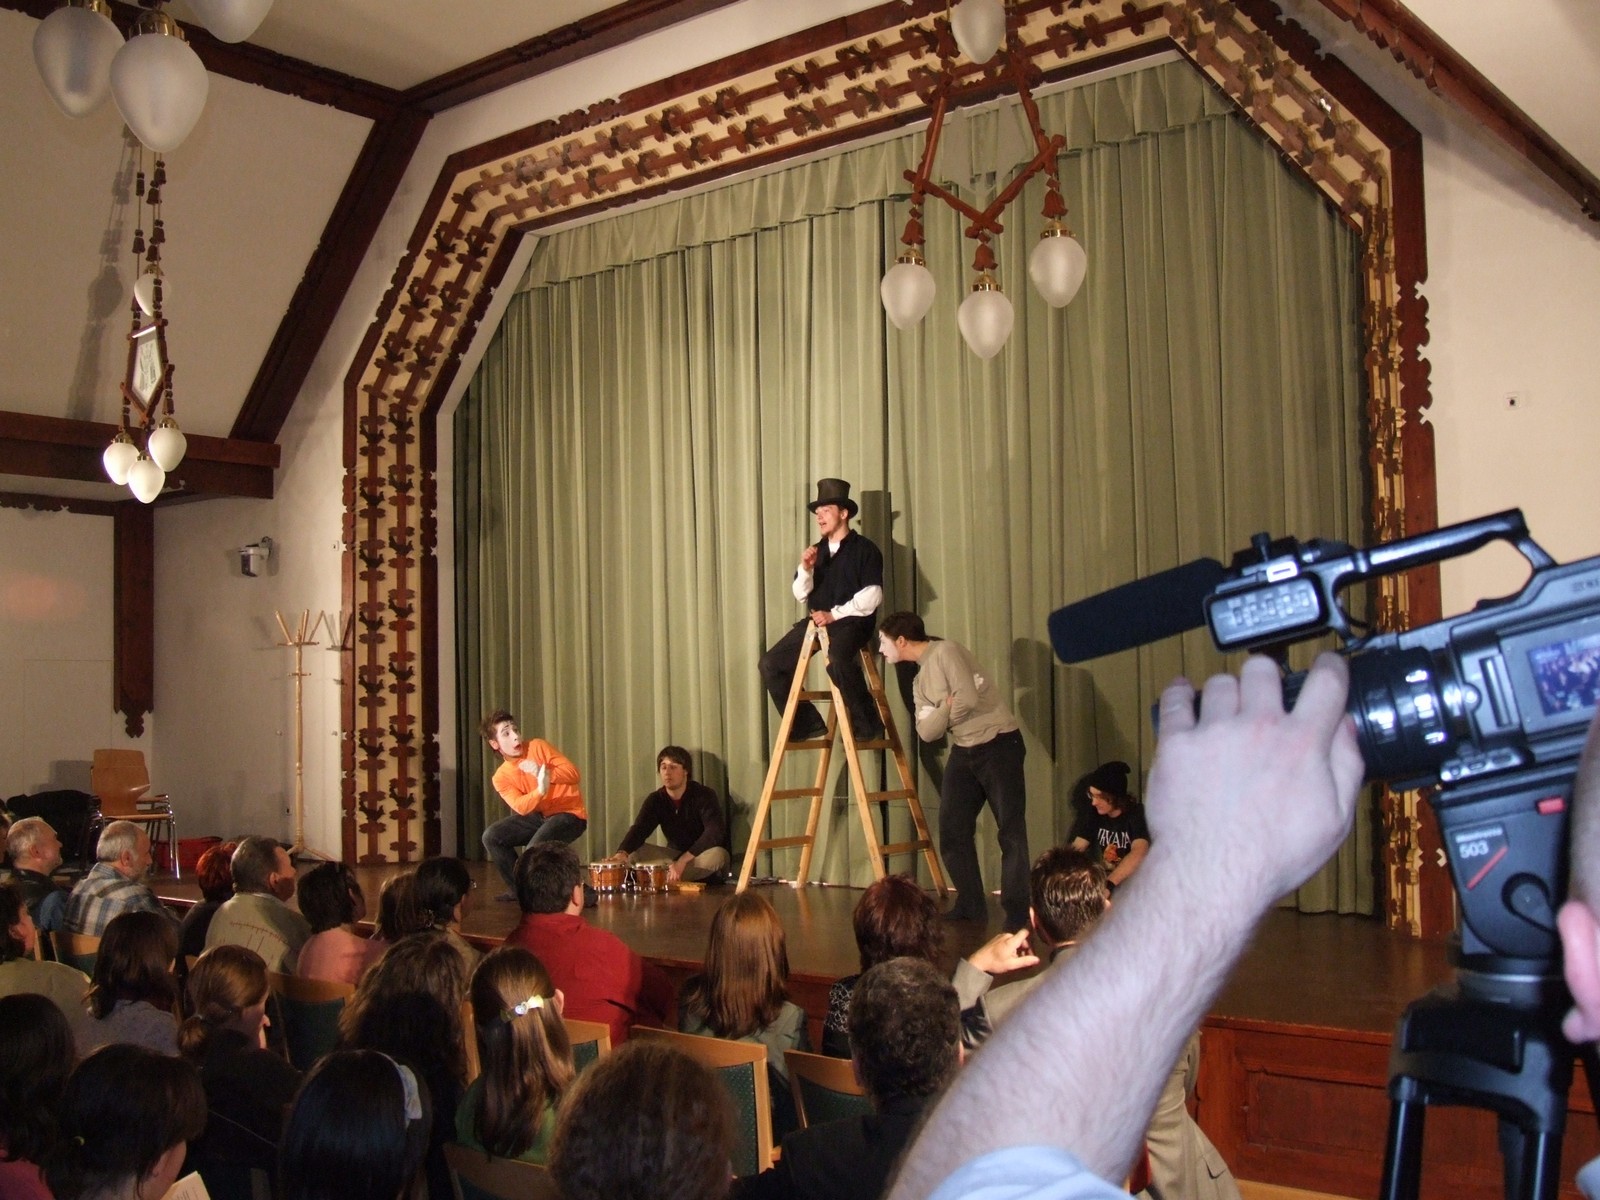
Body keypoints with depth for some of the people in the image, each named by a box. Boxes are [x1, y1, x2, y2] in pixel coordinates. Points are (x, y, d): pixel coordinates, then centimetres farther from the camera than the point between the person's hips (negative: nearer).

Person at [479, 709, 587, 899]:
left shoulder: (538, 747, -9)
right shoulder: (501, 777, -1)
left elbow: (573, 773, -15)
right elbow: (521, 807, -19)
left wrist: (544, 774, -31)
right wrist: (540, 790, -39)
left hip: (570, 814, -6)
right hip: (540, 815, 6)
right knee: (491, 836, -7)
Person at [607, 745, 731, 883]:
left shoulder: (704, 795, -18)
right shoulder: (655, 800, -6)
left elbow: (715, 832, -31)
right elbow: (639, 829, -21)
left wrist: (683, 860, -39)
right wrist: (622, 852, -43)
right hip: (675, 855, 4)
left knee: (718, 855, -38)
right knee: (634, 851, -15)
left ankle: (663, 878, -33)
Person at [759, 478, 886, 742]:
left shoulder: (865, 549, -2)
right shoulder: (816, 550, 16)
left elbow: (871, 597, -11)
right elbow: (800, 594, 12)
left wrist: (834, 614, -15)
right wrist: (806, 569, -7)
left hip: (850, 621, -7)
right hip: (816, 620, 7)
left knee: (838, 661, -38)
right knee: (771, 663, -6)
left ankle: (867, 723, -21)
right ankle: (807, 723, 5)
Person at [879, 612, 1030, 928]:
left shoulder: (945, 652, -11)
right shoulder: (920, 680, 14)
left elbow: (968, 698, -24)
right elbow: (926, 732, 3)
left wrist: (943, 717, -5)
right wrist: (946, 708, -15)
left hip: (999, 744, -9)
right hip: (963, 751, 9)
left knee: (1011, 832, -7)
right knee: (952, 831, 6)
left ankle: (1018, 912, -1)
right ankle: (970, 905, 17)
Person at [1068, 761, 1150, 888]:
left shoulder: (1137, 815, -14)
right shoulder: (1093, 814, 2)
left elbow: (1139, 853, -29)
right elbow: (1076, 849, -2)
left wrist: (1109, 884, -41)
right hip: (1103, 879, 5)